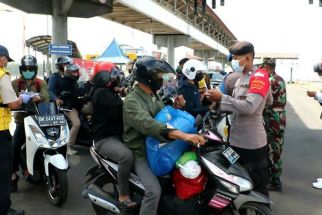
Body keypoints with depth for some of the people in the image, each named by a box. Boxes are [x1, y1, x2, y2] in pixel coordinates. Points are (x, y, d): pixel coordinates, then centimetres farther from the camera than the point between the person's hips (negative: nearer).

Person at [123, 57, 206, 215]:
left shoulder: (154, 96, 9)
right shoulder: (132, 100, -21)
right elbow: (149, 125, -38)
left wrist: (175, 107, -4)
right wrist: (183, 135, -49)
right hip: (140, 153, -8)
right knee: (154, 190, -26)